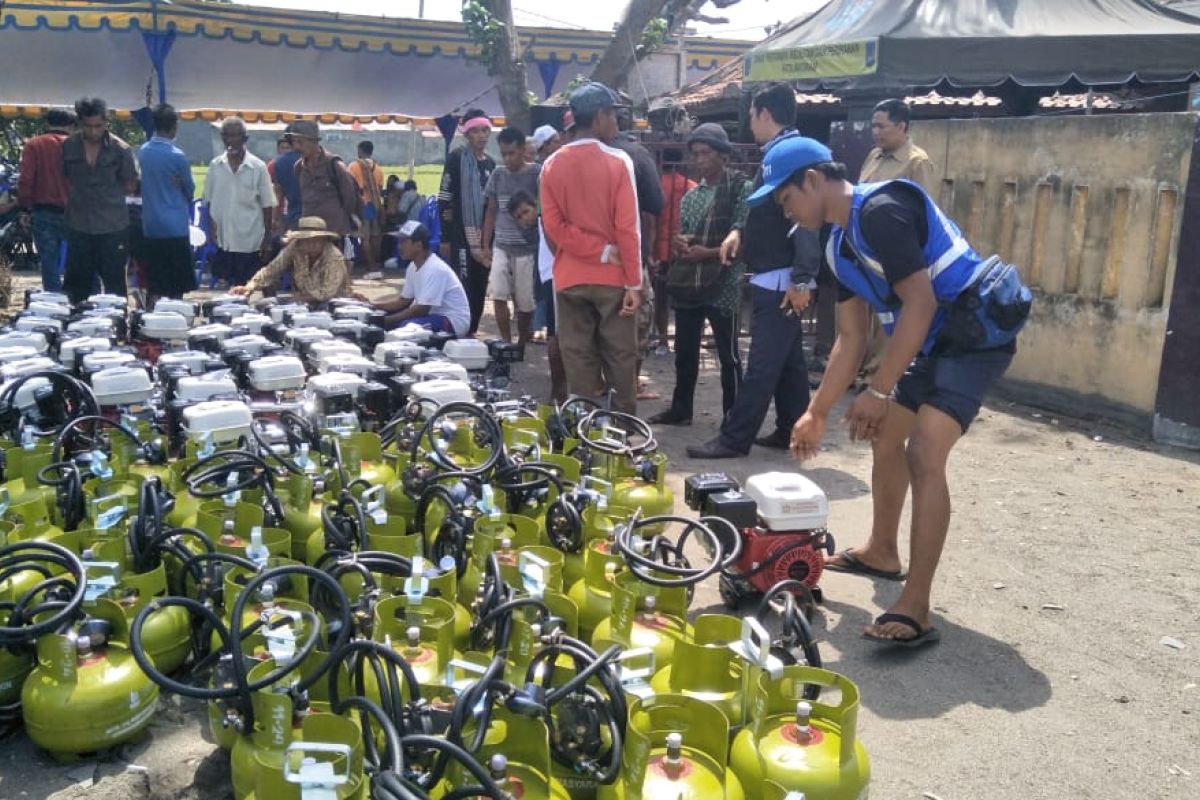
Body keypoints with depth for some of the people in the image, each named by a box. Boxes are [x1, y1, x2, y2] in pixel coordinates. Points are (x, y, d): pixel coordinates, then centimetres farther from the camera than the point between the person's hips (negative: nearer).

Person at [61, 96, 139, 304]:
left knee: (114, 284, 5)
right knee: (78, 284, 10)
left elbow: (130, 187, 2)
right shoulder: (68, 146, 1)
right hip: (79, 226, 2)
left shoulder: (121, 150, -6)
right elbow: (65, 180, 11)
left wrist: (107, 193, -1)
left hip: (113, 227, -2)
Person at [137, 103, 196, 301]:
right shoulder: (177, 156, -11)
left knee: (154, 287, 9)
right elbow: (190, 190, 2)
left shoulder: (143, 151, 5)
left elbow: (144, 183, 14)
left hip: (150, 227, 5)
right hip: (175, 227, -5)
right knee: (176, 289, 2)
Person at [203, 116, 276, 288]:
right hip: (223, 241, 3)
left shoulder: (258, 167, -5)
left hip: (251, 241, -2)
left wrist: (267, 238, -3)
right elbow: (209, 201, 10)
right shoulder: (215, 165, 2)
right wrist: (212, 227, 0)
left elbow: (267, 205, -1)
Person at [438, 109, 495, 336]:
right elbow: (444, 198, -8)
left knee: (479, 290, 9)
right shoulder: (456, 158, -5)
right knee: (463, 289, -10)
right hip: (461, 235, -7)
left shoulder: (490, 163, 15)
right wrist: (445, 238, -11)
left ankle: (471, 333, 18)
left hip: (484, 236, 7)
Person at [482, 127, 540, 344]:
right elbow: (491, 211, 12)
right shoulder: (497, 175, 7)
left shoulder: (536, 173, -5)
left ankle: (522, 343, 22)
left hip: (527, 248, -3)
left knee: (524, 301, 4)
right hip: (500, 247, 3)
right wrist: (486, 245, 8)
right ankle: (506, 343, 5)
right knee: (498, 296, -6)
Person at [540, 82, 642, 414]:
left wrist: (600, 251, -7)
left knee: (578, 359, 8)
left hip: (570, 278, 3)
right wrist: (635, 282, -8)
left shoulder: (552, 165, 3)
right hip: (613, 278, -3)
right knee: (620, 360, 6)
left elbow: (553, 226, -5)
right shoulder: (618, 162, -9)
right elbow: (627, 228, -12)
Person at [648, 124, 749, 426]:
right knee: (685, 352, 12)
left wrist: (708, 253, -21)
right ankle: (680, 409, 25)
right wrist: (679, 244, -7)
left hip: (723, 285, -6)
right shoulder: (691, 195, 15)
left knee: (729, 356, 2)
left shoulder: (742, 189, -3)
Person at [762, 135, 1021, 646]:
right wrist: (817, 413, 12)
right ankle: (882, 552, 39)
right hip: (930, 342, 10)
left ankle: (915, 609, -17)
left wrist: (878, 392, -22)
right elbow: (850, 339, 13)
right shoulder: (840, 246, 9)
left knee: (924, 454, -20)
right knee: (884, 438, 18)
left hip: (976, 334, -10)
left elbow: (919, 304, -25)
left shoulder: (881, 211, -21)